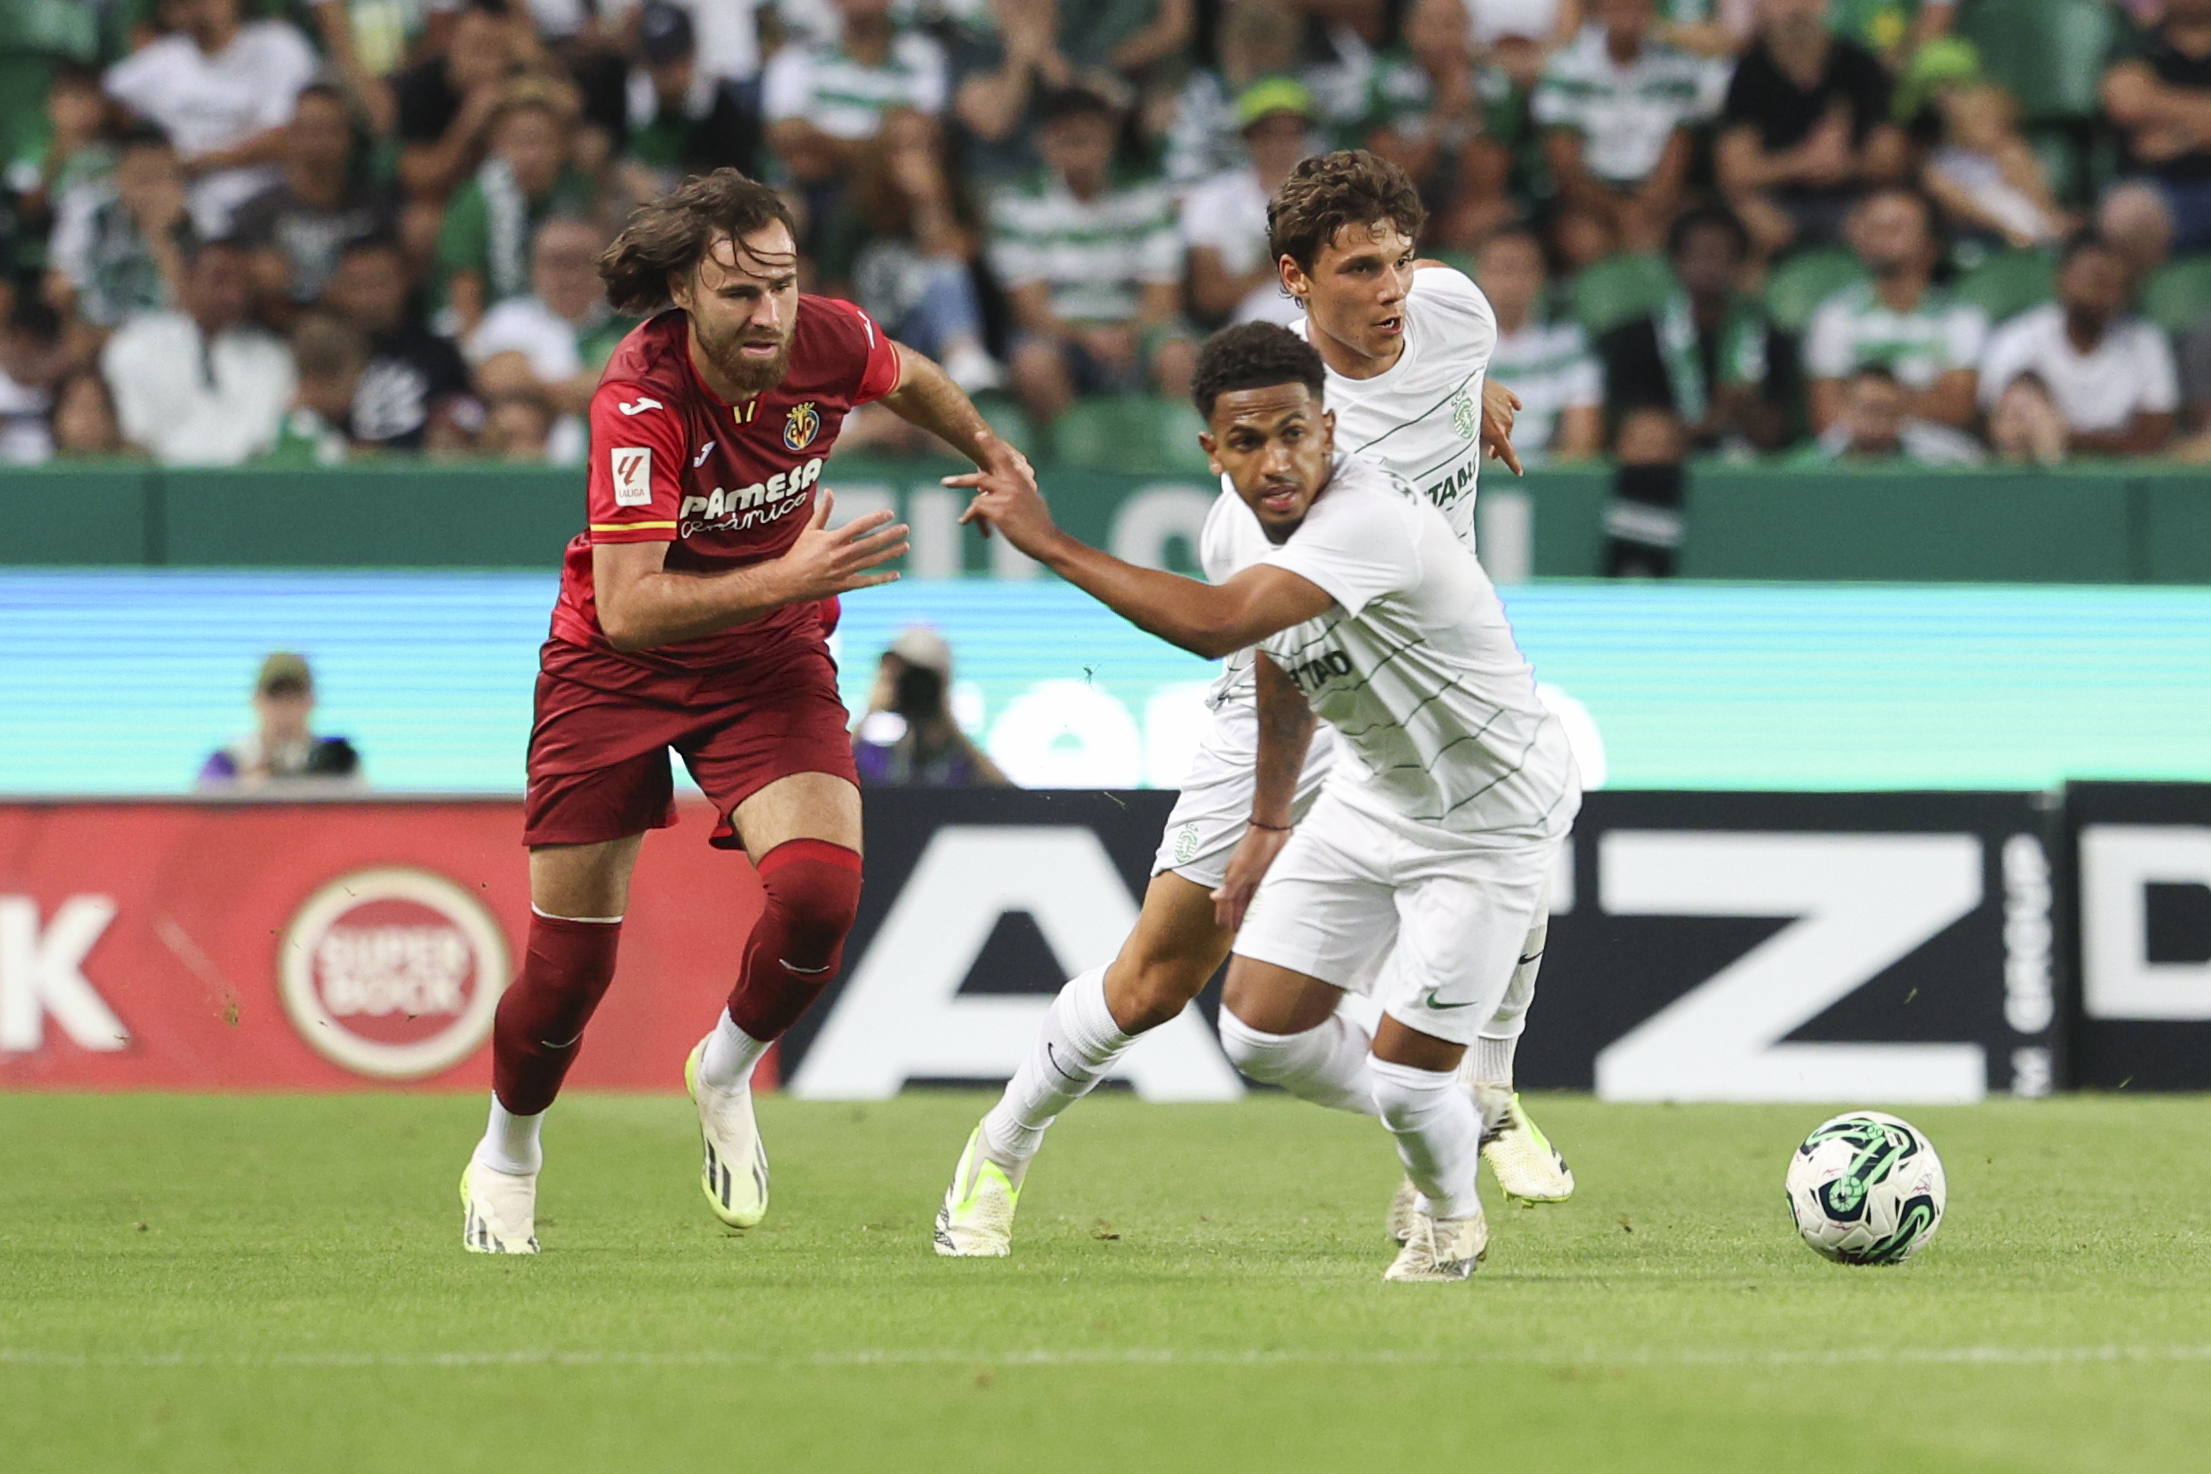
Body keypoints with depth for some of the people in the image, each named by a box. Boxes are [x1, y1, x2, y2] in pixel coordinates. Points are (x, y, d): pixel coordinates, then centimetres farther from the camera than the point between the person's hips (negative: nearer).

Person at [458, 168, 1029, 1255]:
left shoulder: (827, 342, -17)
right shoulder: (639, 403, -30)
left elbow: (910, 381, 11)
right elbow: (629, 608, -37)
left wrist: (988, 452, 17)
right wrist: (787, 578, -45)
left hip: (771, 658, 3)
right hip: (617, 668, -3)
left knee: (820, 889, -22)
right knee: (570, 959, 0)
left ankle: (725, 1075, 10)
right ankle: (506, 1157, 32)